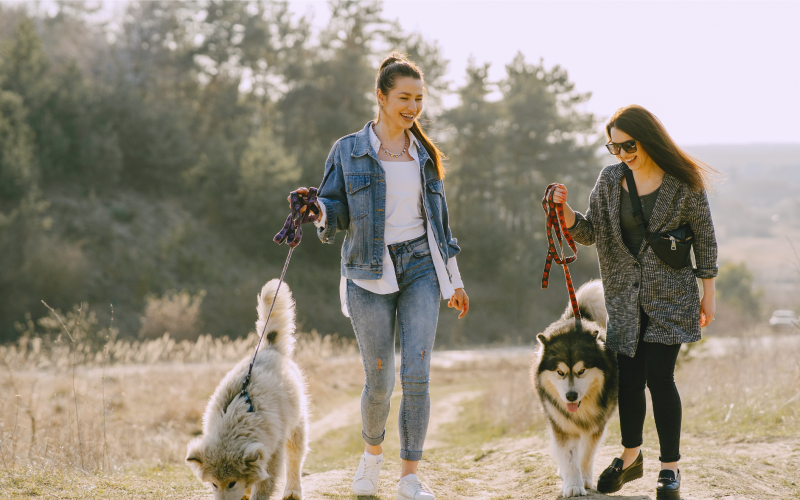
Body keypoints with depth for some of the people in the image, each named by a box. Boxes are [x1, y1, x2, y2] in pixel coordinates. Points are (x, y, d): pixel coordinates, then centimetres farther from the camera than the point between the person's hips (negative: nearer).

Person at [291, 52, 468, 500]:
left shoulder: (425, 154, 10)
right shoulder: (349, 152, 1)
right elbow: (336, 214, -2)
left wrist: (454, 279, 16)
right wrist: (316, 209, -26)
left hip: (420, 270, 2)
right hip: (370, 277, -2)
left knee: (417, 374, -11)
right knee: (379, 381, 0)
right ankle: (373, 453, 30)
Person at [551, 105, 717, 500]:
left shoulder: (683, 183, -8)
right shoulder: (610, 179, 2)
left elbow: (704, 238, 0)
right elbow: (589, 232, 2)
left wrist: (708, 294, 2)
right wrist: (565, 211, -18)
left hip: (671, 295, -3)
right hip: (625, 296, 4)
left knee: (658, 375, -9)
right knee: (628, 376, 6)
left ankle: (670, 467, 4)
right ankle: (630, 456, 28)